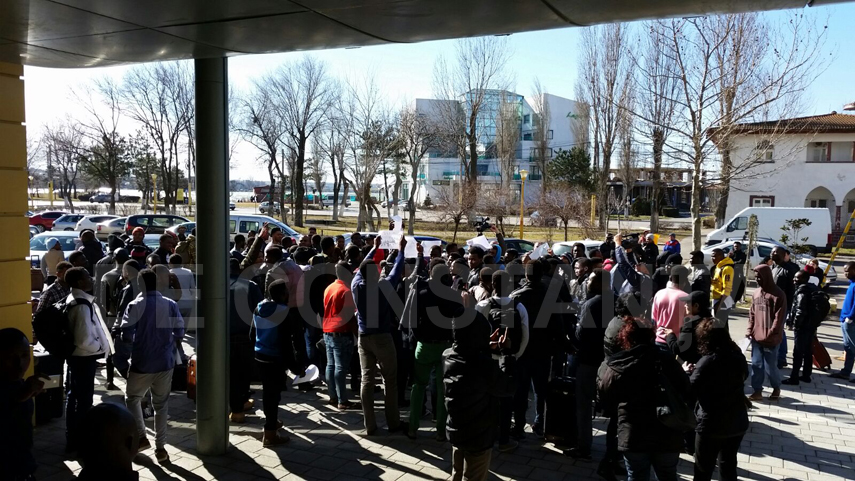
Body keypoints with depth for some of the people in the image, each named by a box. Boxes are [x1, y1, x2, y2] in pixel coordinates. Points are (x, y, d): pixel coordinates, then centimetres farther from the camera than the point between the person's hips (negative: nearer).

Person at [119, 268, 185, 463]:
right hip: (165, 362, 2)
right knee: (161, 404, 11)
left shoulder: (135, 305, -10)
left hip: (142, 363, -2)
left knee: (133, 398, 21)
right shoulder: (171, 304, -3)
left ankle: (141, 437, 15)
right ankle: (160, 447, 14)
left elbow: (126, 335, -13)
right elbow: (180, 332, -3)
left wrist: (137, 339, 9)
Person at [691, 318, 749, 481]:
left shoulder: (707, 362, -21)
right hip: (737, 423, 6)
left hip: (711, 425, -6)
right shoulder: (738, 356, -2)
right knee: (728, 465, 21)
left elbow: (691, 390, -14)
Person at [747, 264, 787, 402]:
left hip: (771, 338, -5)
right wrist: (750, 330, 6)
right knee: (756, 364, 6)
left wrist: (770, 335, -17)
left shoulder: (778, 294, -9)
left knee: (770, 366, 2)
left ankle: (776, 388, 27)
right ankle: (757, 391, 14)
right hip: (756, 337, 6)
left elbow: (779, 317, -12)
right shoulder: (756, 292, 10)